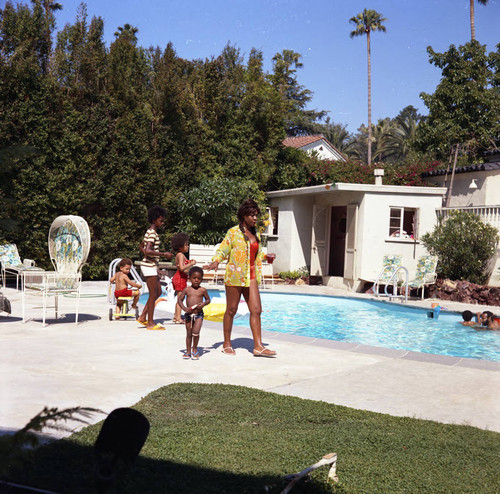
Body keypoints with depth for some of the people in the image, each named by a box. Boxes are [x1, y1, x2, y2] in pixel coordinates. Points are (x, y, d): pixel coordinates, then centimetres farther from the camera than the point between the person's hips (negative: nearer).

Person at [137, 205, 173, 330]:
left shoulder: (150, 232, 15)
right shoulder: (152, 233, -16)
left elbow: (142, 247, 28)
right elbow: (148, 250, -28)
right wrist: (163, 254, -25)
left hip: (151, 265, 10)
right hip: (149, 266, -10)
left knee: (158, 292, 14)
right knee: (153, 294, -4)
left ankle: (143, 317, 17)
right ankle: (150, 323, 3)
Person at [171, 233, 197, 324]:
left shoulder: (179, 255, 14)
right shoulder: (181, 255, -17)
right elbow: (182, 268, -28)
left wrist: (190, 262, 15)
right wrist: (191, 264, -20)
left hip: (178, 278, 10)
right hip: (180, 278, -10)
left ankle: (176, 316, 22)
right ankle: (178, 318, -7)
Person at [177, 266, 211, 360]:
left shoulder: (202, 290, 0)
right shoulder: (186, 290, 2)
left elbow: (208, 299, 11)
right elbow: (179, 300, 4)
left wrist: (203, 304, -10)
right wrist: (184, 308, -12)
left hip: (199, 314, -2)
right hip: (188, 314, 2)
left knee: (195, 332, -14)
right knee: (189, 333, 9)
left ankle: (195, 349, 7)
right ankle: (188, 351, 21)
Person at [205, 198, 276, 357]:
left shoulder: (255, 234, 15)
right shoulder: (233, 232, -4)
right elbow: (222, 249, -7)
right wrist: (216, 261, -23)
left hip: (250, 277, 6)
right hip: (234, 276, -6)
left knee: (256, 310, -2)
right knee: (231, 310, 3)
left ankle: (258, 346, -1)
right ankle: (227, 344, 16)